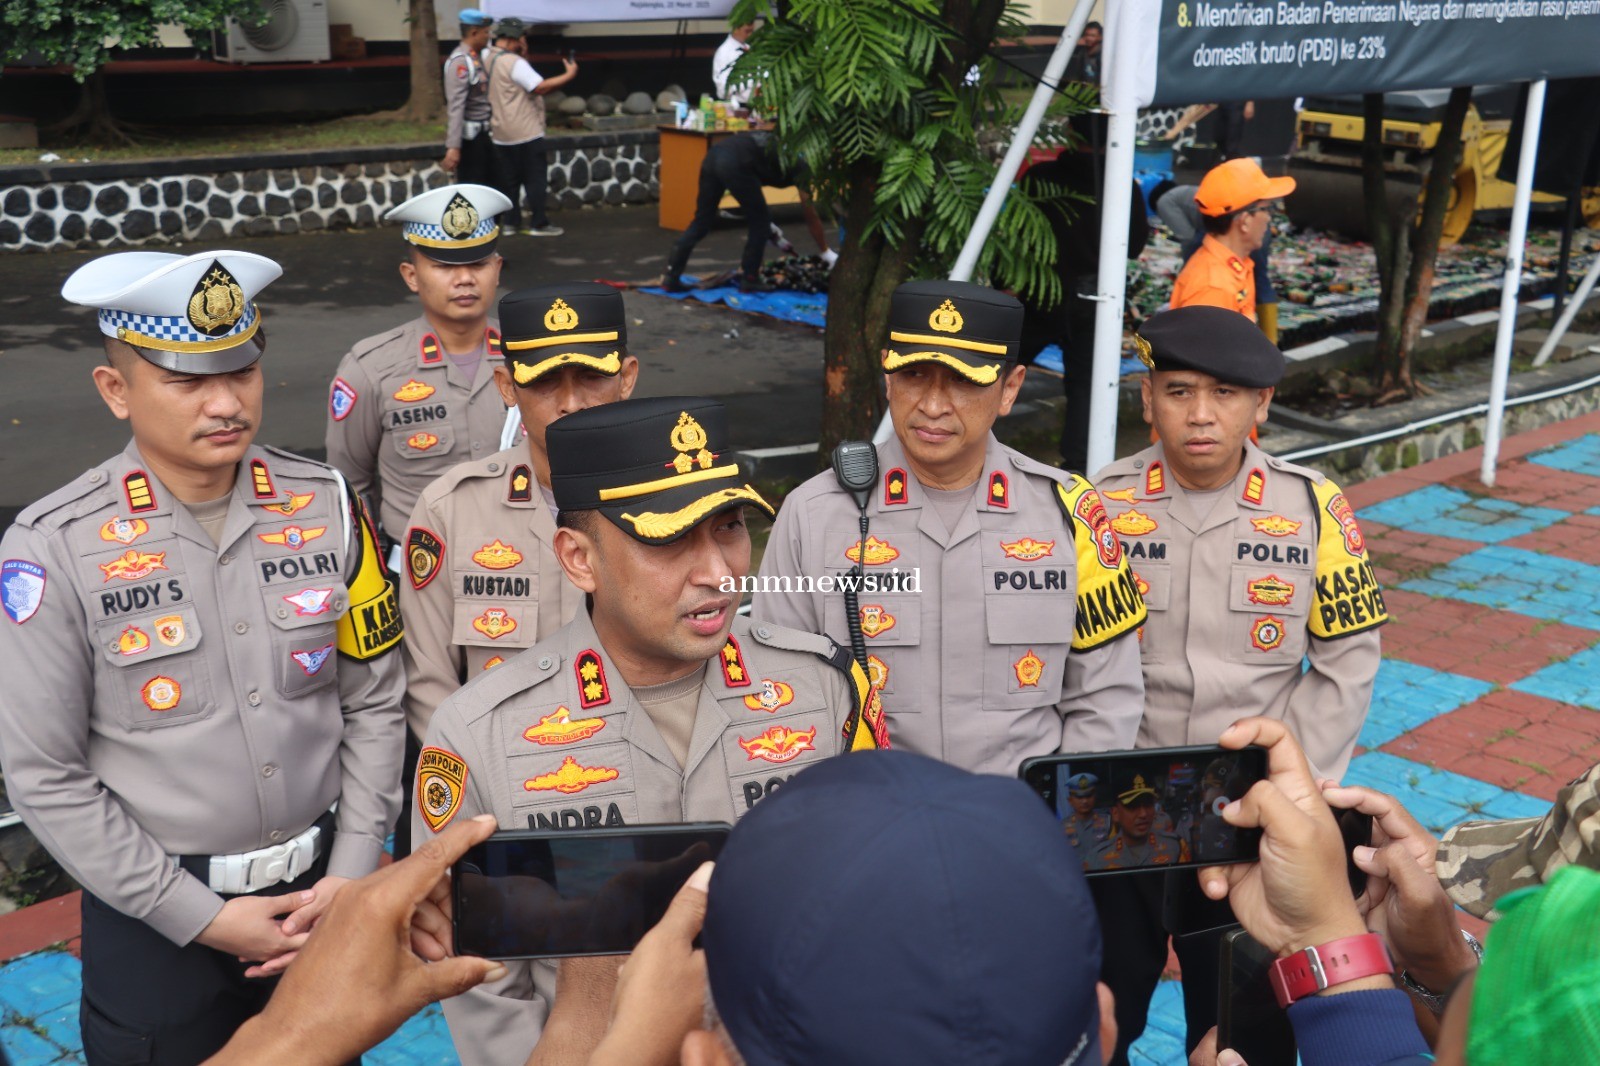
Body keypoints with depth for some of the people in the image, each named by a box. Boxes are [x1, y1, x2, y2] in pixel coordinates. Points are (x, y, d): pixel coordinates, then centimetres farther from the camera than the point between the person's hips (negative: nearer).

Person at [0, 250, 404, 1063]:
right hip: (155, 919, -3)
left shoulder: (327, 507, -4)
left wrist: (351, 875, -5)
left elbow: (373, 702, 1)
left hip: (323, 897, 3)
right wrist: (202, 917, -12)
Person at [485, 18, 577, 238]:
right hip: (525, 133, -8)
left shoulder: (487, 58, 9)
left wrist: (521, 54, 11)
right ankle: (538, 224, 2)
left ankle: (510, 222, 13)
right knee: (534, 179, 0)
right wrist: (569, 75, -14)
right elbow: (540, 87, -23)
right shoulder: (514, 62, -18)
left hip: (501, 134, 8)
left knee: (509, 179, 12)